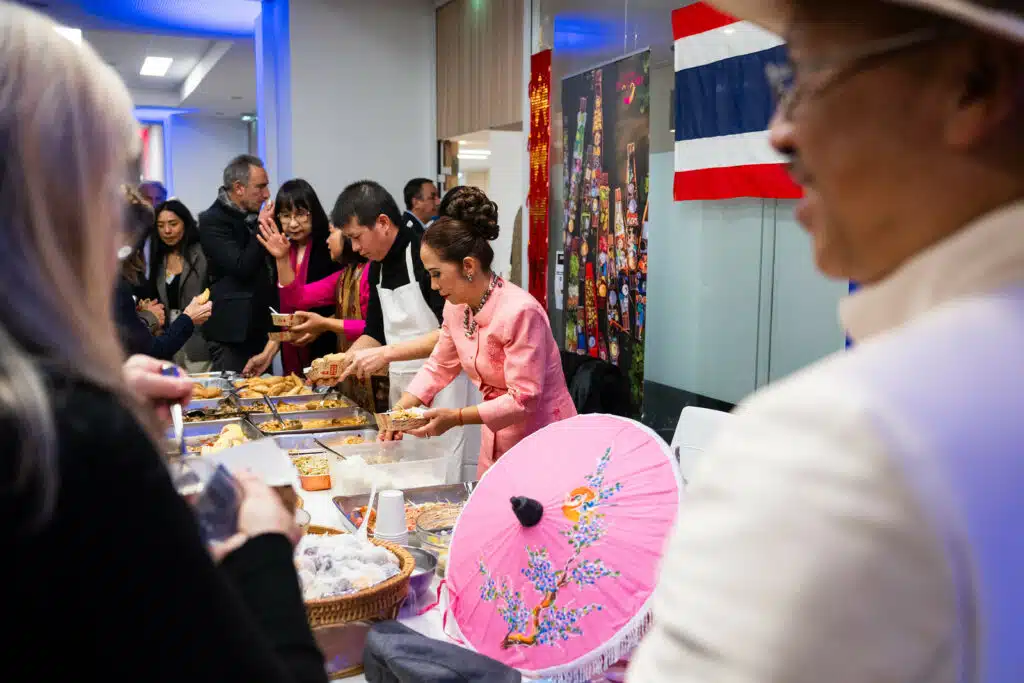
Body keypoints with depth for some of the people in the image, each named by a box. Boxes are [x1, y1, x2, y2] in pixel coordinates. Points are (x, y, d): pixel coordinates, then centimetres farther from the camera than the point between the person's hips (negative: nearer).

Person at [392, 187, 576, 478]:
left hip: (541, 442, -7)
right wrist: (400, 410, 0)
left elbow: (523, 399, -24)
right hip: (496, 438, 7)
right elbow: (439, 366, 13)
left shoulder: (520, 312, -25)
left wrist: (456, 418, -27)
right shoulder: (456, 307, 0)